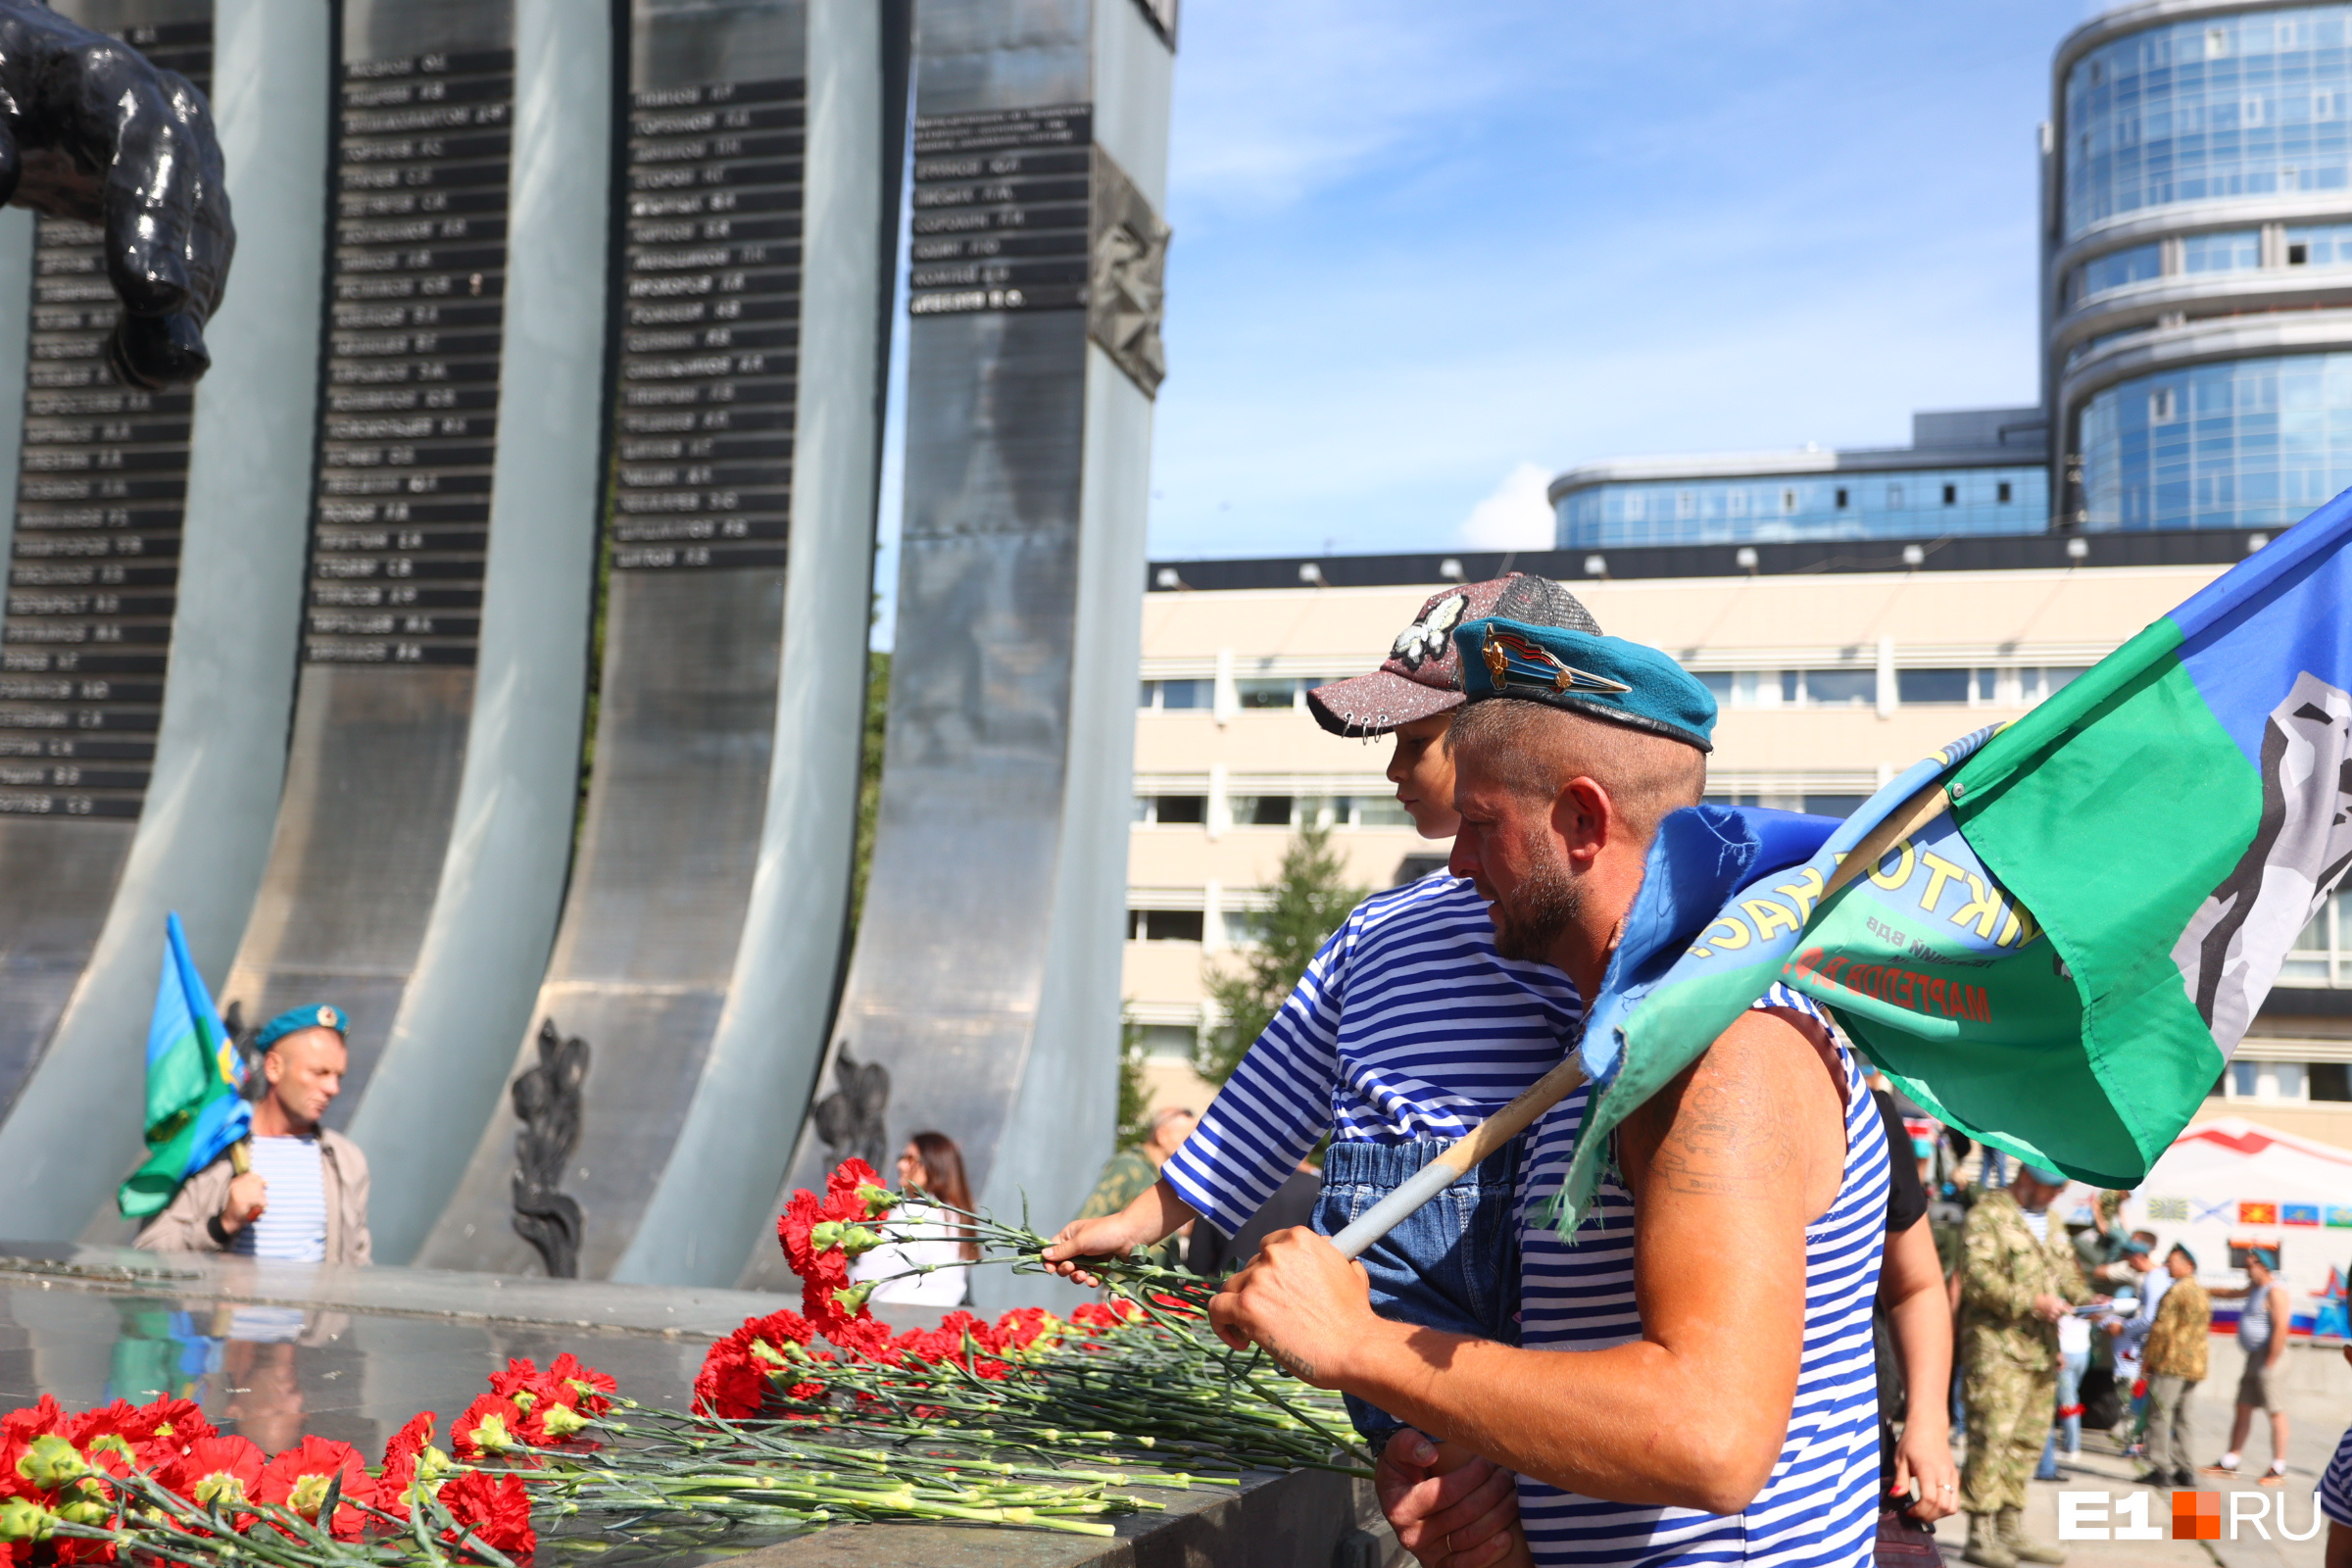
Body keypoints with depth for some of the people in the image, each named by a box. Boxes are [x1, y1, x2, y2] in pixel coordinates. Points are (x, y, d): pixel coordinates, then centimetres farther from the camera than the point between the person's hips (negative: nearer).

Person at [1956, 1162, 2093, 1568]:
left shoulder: (2050, 1221, 21)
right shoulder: (1988, 1214, -7)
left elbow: (2069, 1275, 26)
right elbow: (1977, 1279, -17)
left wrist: (2086, 1300, 4)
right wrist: (2031, 1302, -22)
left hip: (2042, 1349, 8)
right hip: (1997, 1346, -8)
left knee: (2027, 1442, 10)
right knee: (1992, 1439, -10)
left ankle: (2012, 1532, 19)